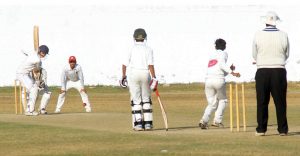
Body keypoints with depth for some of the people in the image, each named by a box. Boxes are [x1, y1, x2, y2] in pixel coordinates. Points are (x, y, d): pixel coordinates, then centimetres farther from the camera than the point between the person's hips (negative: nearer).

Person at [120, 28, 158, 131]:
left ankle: (138, 123, -4)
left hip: (133, 74, 0)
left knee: (136, 100, 3)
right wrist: (154, 78, -10)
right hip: (145, 74, 0)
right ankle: (148, 123, 8)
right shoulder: (148, 49, 1)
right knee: (146, 99, 12)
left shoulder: (132, 49, 2)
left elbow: (125, 64, -2)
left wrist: (123, 76, 10)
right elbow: (151, 65, -9)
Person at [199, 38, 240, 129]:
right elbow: (222, 64, -11)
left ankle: (204, 120, -12)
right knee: (222, 100, 17)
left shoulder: (212, 55, 28)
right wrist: (232, 72, -17)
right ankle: (217, 121, 3)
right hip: (219, 80, -4)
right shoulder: (223, 53, 10)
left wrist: (229, 69, 34)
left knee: (212, 103, 12)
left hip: (208, 80, 5)